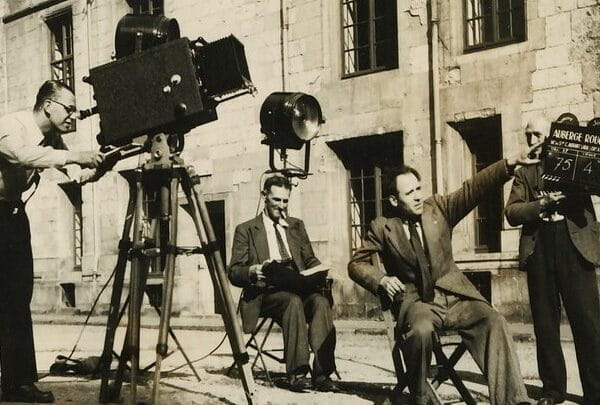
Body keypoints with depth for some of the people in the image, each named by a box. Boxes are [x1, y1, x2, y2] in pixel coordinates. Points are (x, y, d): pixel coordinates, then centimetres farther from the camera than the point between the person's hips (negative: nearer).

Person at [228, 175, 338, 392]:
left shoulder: (297, 225, 24)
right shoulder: (246, 230, 11)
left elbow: (310, 260, 22)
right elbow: (234, 272, 4)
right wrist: (253, 271, -18)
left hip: (298, 287, 3)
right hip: (264, 293, -3)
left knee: (321, 301, -31)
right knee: (293, 300, -37)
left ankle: (322, 372, -36)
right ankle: (297, 372, -38)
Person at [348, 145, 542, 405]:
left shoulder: (438, 208, 7)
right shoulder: (382, 228, 4)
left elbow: (473, 188, -4)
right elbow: (356, 264, 10)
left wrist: (511, 164, -17)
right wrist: (381, 279, -10)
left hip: (454, 296, 2)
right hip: (416, 300, -2)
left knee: (494, 322, -25)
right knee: (420, 330, -36)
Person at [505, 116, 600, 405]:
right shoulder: (524, 172, 13)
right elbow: (512, 213, 1)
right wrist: (543, 203, -15)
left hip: (575, 248, -2)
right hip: (539, 252, 2)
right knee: (545, 324, 6)